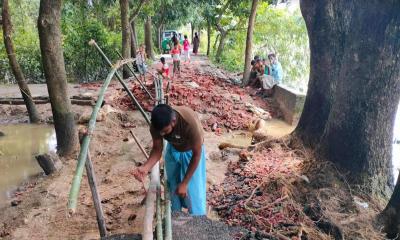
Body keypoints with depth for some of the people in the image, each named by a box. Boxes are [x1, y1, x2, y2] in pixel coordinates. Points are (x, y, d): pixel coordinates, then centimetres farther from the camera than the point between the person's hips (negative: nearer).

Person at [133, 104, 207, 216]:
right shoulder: (156, 125, -30)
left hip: (191, 152, -4)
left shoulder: (191, 124, -42)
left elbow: (197, 154, -28)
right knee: (172, 187, 17)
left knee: (193, 191, 0)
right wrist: (145, 168, -35)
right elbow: (157, 149, -15)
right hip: (173, 149, 4)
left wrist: (184, 183, -23)